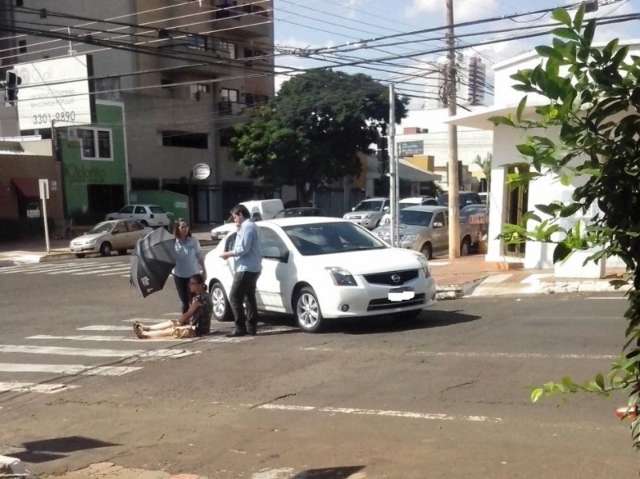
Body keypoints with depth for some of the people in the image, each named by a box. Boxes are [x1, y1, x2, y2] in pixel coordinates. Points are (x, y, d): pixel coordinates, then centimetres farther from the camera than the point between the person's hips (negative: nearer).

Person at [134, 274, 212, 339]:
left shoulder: (199, 298, -18)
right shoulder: (203, 295, 14)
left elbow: (188, 314, -12)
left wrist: (179, 321, 3)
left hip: (198, 330, -10)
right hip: (194, 325, 10)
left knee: (173, 330, -14)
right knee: (171, 323, 8)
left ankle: (145, 334, -18)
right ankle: (147, 328, 3)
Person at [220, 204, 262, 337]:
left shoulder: (247, 226, -13)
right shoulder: (250, 226, 20)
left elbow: (244, 249, -19)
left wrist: (228, 254, -9)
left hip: (246, 268, -11)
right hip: (252, 268, 11)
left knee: (235, 297, -9)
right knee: (249, 297, 13)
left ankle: (240, 328, -10)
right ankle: (251, 327, 16)